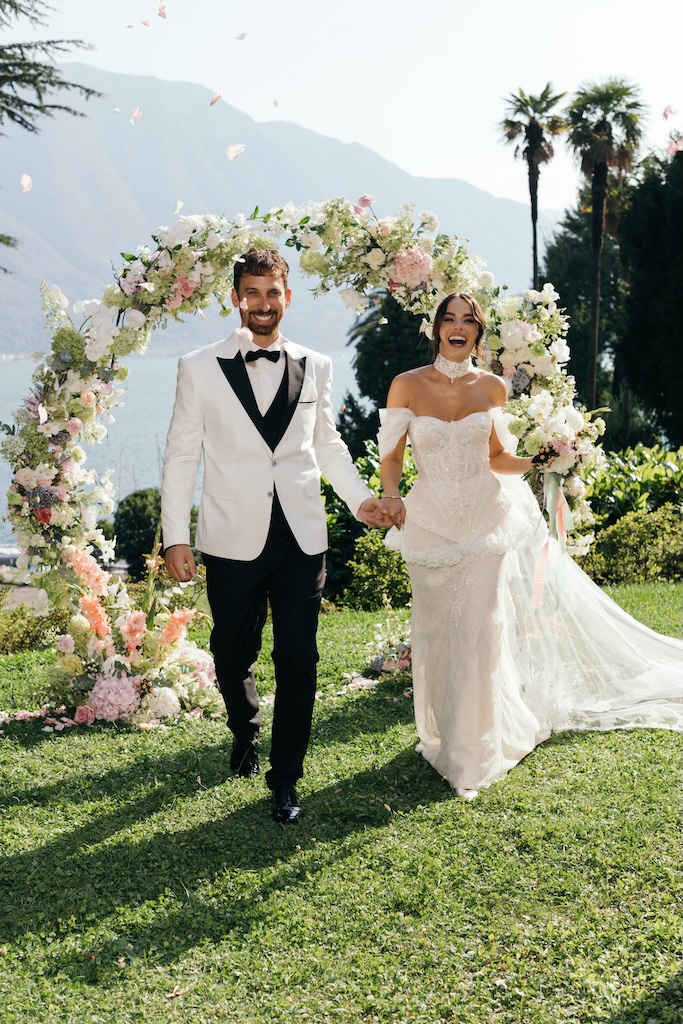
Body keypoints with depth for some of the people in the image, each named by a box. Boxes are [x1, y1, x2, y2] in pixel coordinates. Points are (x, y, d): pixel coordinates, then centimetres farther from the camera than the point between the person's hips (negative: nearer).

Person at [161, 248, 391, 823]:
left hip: (302, 539, 1)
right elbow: (182, 455, 1)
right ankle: (245, 735, 43)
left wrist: (360, 498, 4)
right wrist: (175, 536, -4)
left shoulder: (315, 367, 7)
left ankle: (285, 779, 16)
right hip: (233, 541, -1)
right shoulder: (200, 369, -1)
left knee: (298, 661, 2)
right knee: (233, 655, 12)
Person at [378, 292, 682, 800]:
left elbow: (498, 457, 12)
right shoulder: (407, 386, -2)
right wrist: (392, 495, -17)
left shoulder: (493, 387, 3)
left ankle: (473, 755, 6)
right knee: (435, 633, 6)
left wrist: (540, 461, -4)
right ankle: (440, 738, 27)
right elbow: (391, 457, 1)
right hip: (431, 523, 0)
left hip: (487, 519, 0)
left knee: (479, 633, -4)